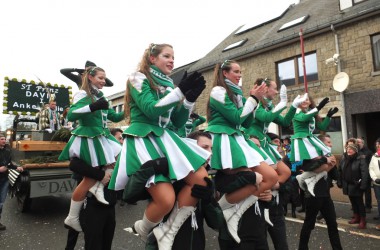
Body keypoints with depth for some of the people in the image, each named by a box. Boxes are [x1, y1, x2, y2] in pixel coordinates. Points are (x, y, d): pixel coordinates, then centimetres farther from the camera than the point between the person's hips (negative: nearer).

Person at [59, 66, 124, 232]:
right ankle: (72, 218, 14)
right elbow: (71, 115, -21)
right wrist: (93, 107, -32)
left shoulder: (101, 97, 14)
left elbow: (114, 117, 17)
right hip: (87, 140, -8)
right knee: (89, 179, -2)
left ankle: (99, 186, 1)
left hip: (101, 139, 8)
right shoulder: (82, 95, -8)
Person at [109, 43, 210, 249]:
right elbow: (151, 110, -17)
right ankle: (142, 229, 15)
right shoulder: (139, 78, 0)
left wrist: (190, 98, 1)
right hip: (143, 140, -7)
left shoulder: (168, 84, 17)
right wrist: (181, 91, -18)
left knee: (202, 180, -9)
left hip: (165, 138, 7)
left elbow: (178, 122, 15)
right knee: (166, 200, -20)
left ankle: (167, 231, 4)